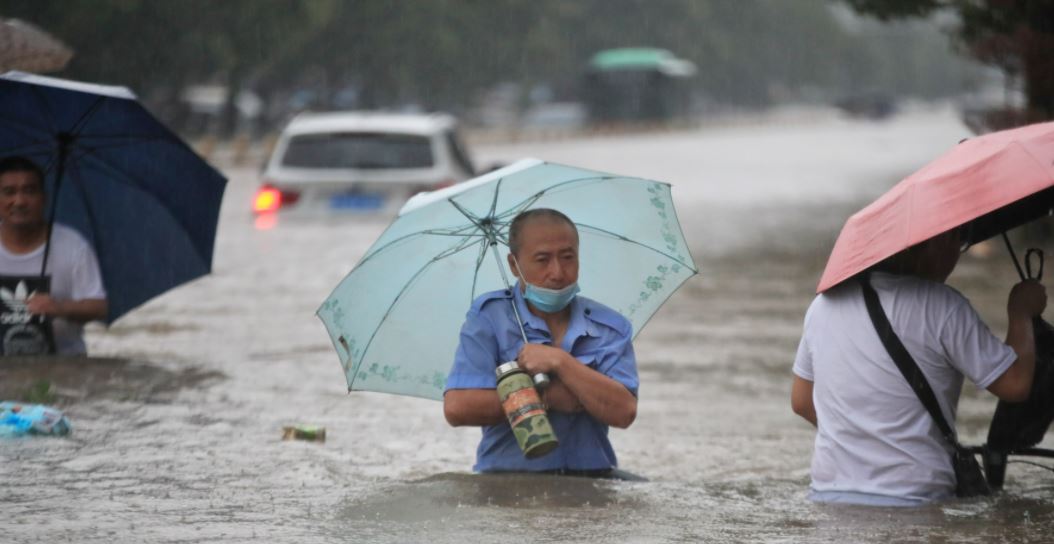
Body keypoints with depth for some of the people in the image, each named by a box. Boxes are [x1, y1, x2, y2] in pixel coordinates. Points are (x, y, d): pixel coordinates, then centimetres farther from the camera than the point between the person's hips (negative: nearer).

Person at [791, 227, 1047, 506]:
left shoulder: (824, 302, 11)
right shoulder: (943, 307, -7)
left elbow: (801, 401, 20)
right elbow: (1015, 384, -3)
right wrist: (1021, 312, 13)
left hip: (828, 494, 6)